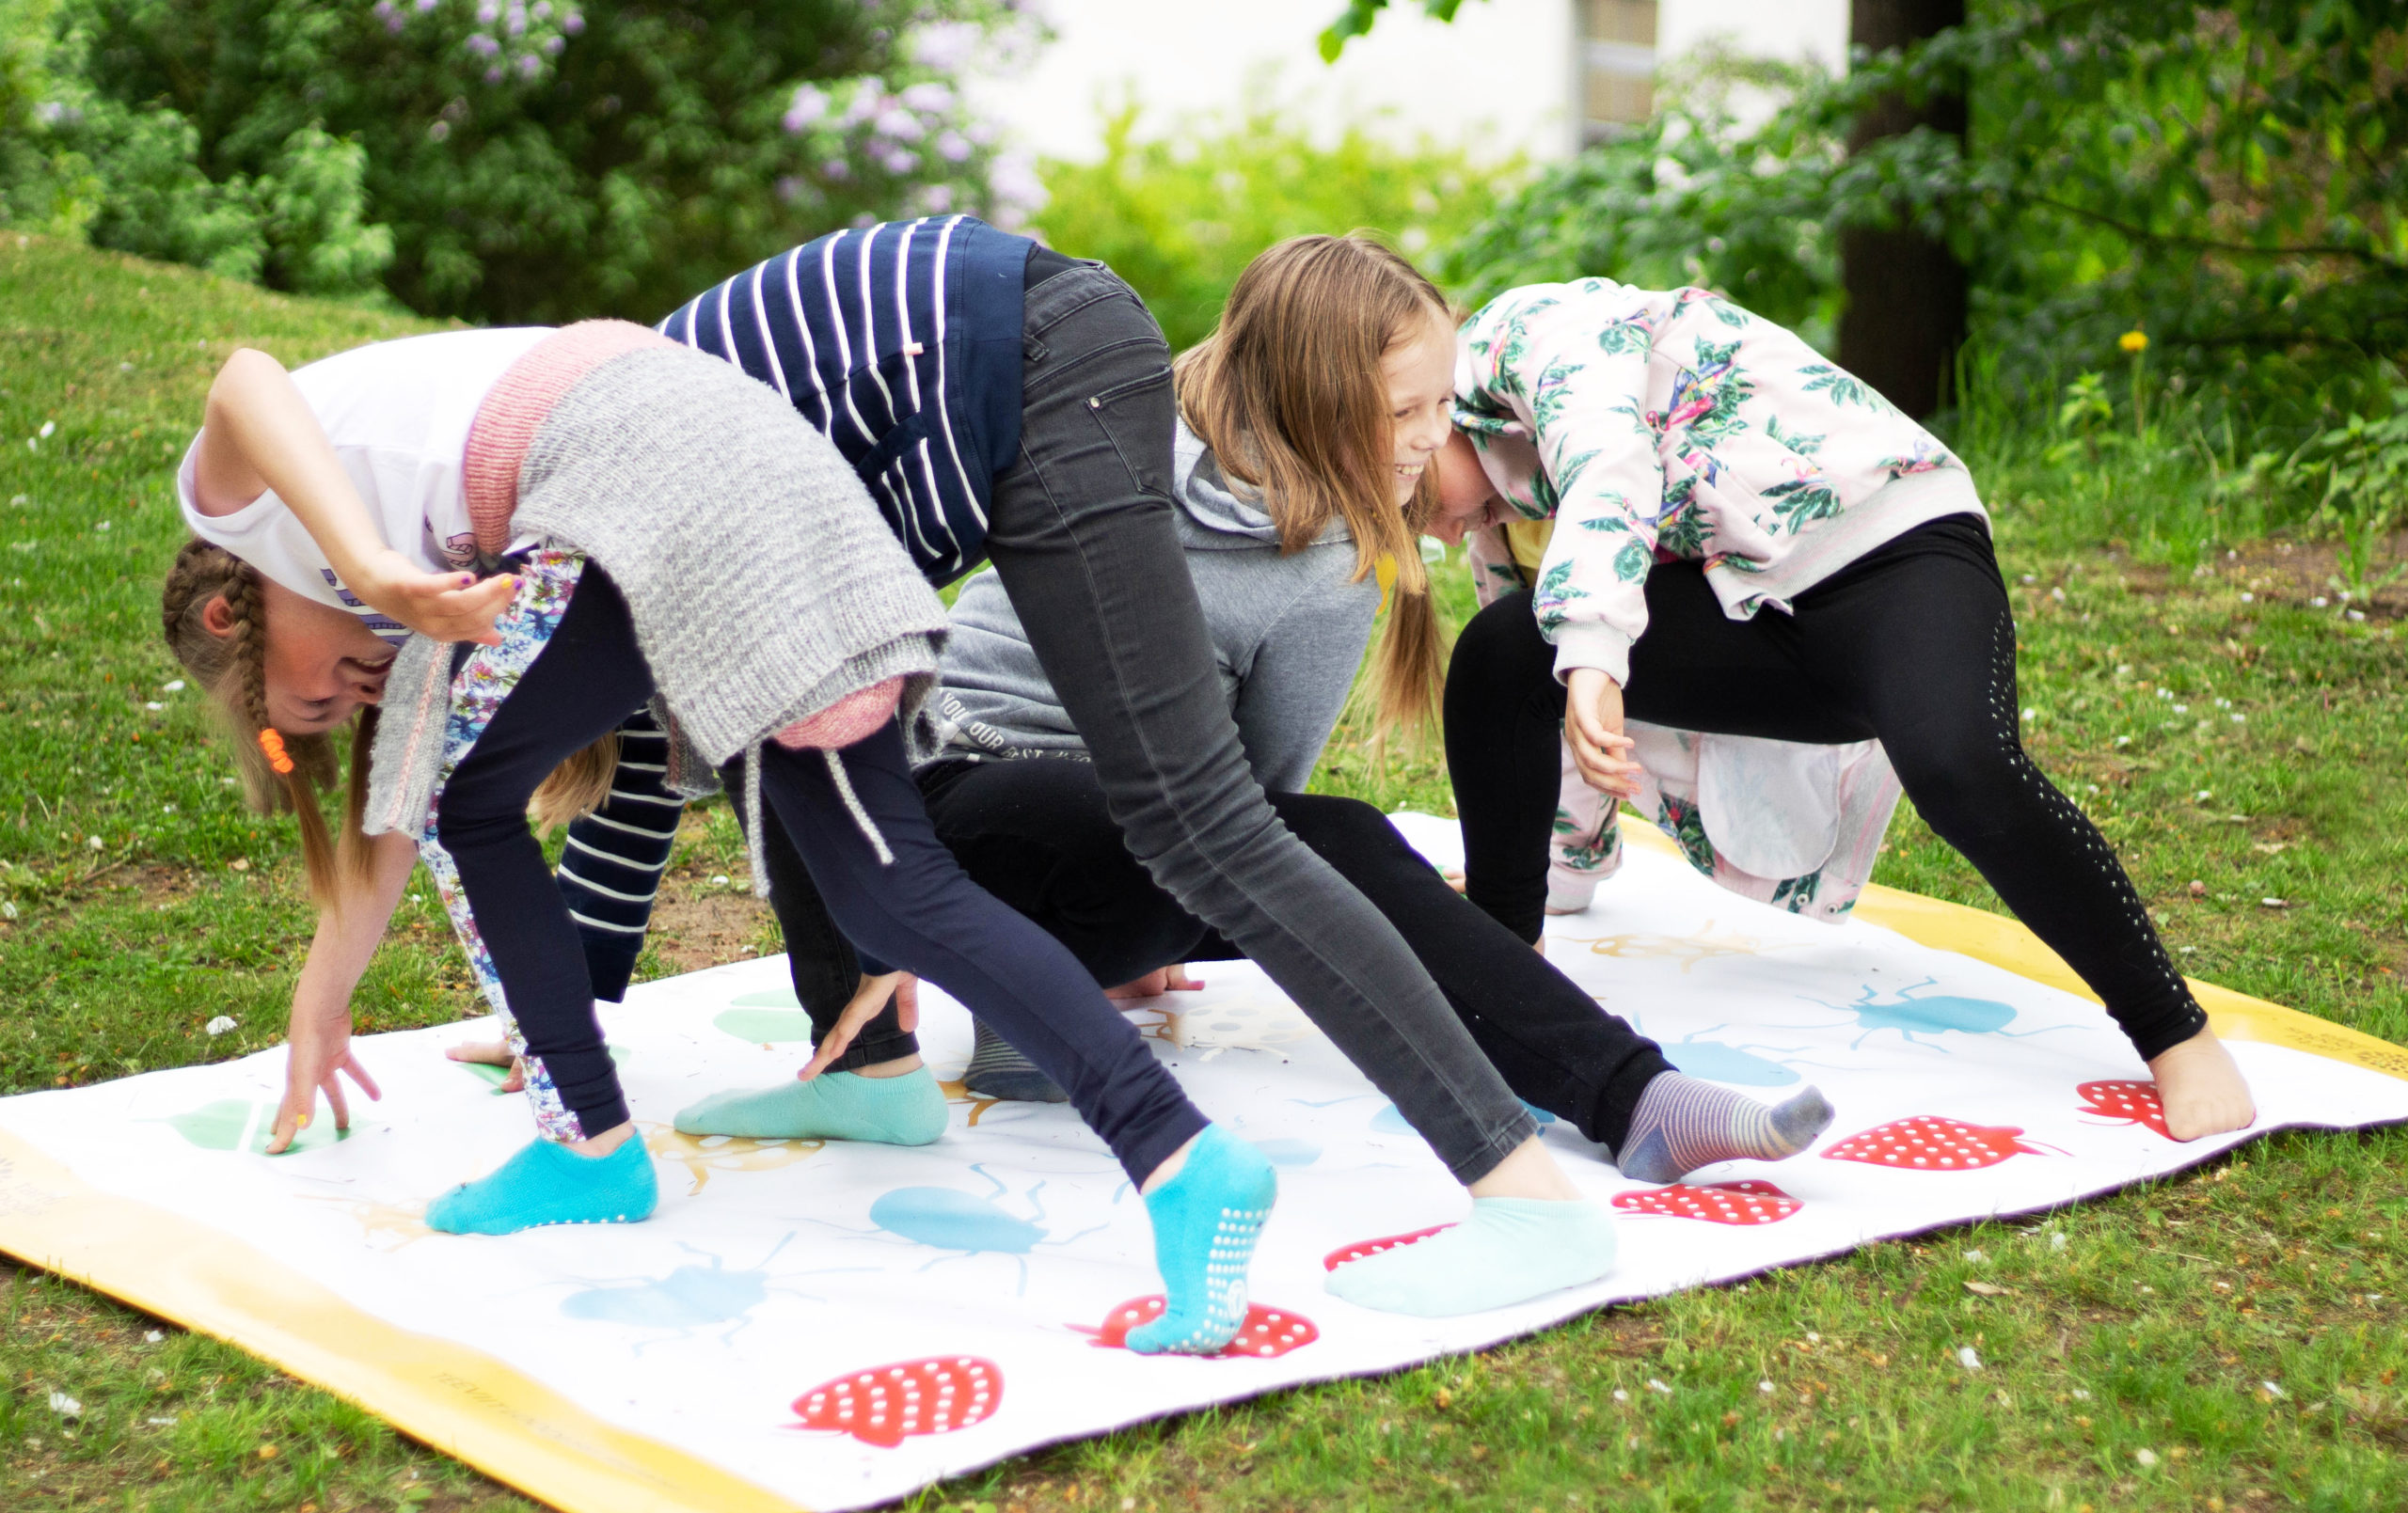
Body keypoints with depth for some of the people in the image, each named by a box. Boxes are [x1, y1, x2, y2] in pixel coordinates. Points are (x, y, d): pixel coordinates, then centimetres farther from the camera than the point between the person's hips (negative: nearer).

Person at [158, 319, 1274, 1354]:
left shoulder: (235, 495, 18)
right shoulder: (404, 523, 39)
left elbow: (247, 388, -9)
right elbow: (390, 799, 44)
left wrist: (375, 572, -23)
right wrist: (321, 1003, 53)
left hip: (644, 467, -8)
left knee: (469, 800, 14)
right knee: (890, 888, -1)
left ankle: (592, 1147, 16)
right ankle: (1180, 1156, -15)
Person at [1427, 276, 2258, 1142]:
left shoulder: (1528, 328, -6)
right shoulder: (1509, 493, 20)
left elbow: (1612, 470, -27)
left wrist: (1591, 661, -41)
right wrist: (1565, 872, 38)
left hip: (1898, 549, -8)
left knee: (1956, 766, -37)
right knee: (1499, 656, -10)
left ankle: (2177, 1038, -25)